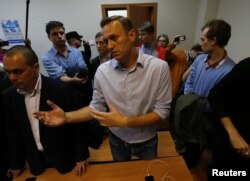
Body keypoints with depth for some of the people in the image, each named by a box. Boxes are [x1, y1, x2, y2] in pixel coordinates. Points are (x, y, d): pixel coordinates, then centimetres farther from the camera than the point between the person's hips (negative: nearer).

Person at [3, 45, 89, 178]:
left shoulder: (62, 90, -23)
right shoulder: (9, 96, -7)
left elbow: (78, 124, -15)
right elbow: (13, 133, 3)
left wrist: (81, 157, -8)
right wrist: (16, 164, 10)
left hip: (64, 157, -3)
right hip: (35, 160, 4)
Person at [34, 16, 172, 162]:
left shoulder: (159, 67, -21)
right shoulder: (102, 71, -12)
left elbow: (162, 112, -19)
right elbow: (96, 107, -5)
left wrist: (124, 122, -28)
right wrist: (66, 117, -20)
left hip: (147, 142, -1)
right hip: (117, 140, 2)